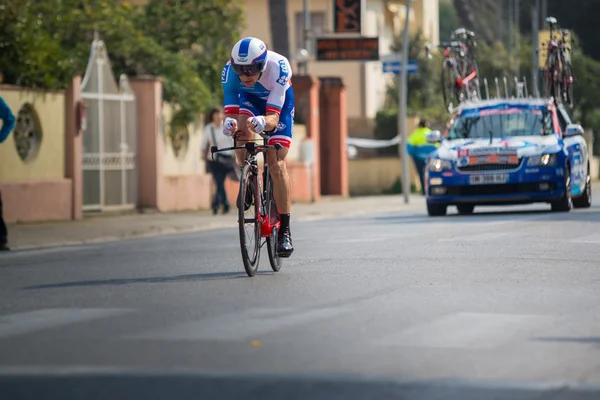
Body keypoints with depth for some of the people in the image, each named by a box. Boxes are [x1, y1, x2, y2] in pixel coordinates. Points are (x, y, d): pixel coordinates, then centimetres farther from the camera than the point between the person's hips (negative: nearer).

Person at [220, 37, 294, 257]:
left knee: (276, 163, -15)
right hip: (249, 98, 2)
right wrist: (229, 123, -55)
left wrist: (262, 122, -64)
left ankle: (285, 230, -8)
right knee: (241, 130, -32)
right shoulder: (229, 71, -33)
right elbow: (230, 111, -32)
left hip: (279, 100, -2)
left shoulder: (278, 67, -40)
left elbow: (273, 118, -41)